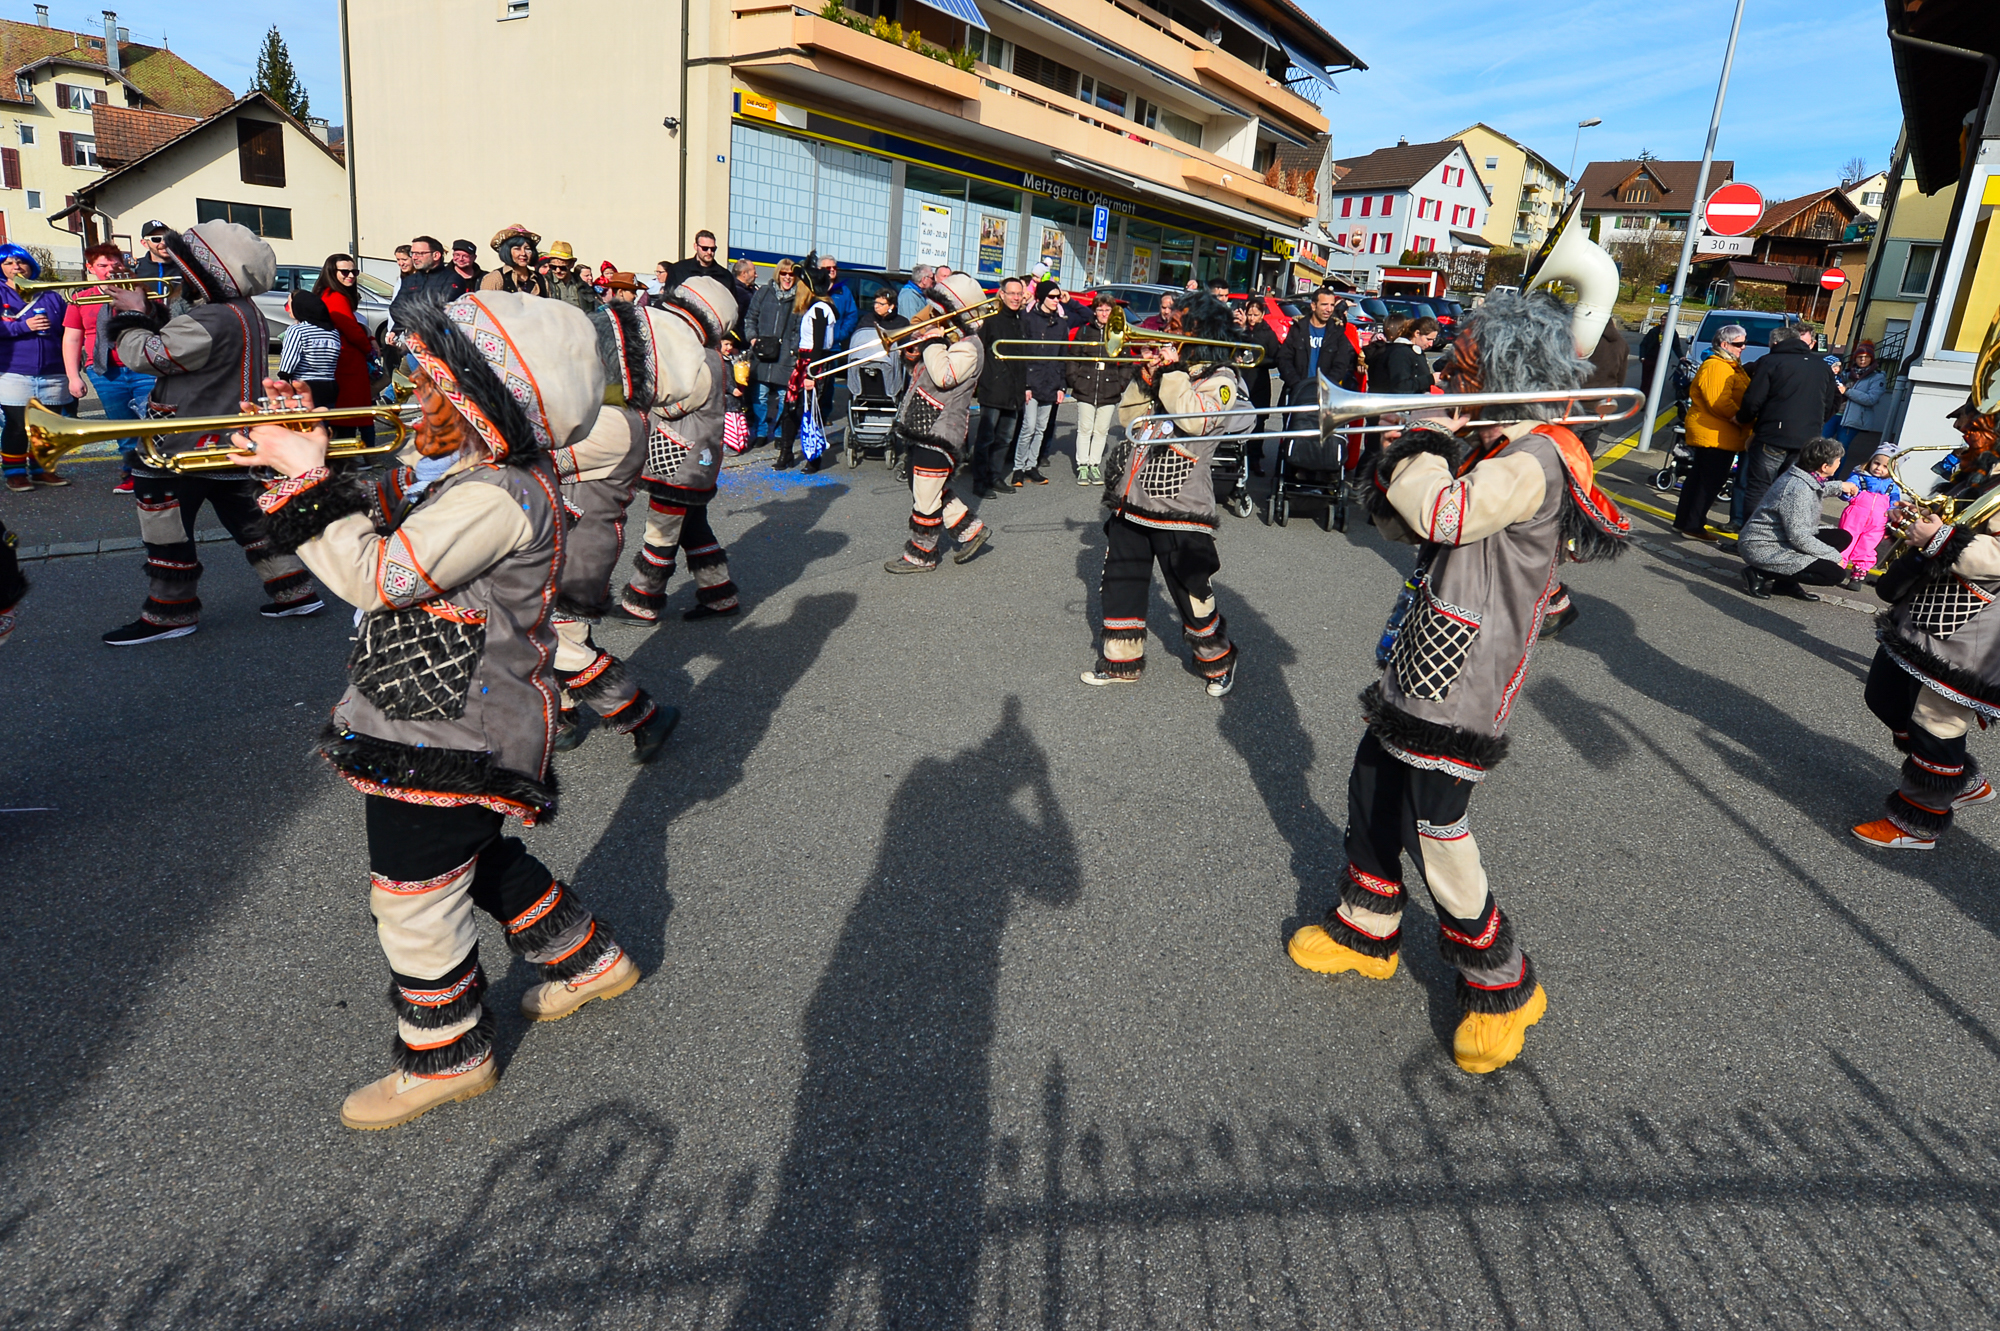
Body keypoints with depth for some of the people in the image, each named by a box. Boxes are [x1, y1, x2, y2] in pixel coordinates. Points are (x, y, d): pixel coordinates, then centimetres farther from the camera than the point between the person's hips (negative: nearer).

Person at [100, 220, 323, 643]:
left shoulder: (212, 322, -24)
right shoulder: (247, 315, 9)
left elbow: (146, 355, -18)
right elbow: (176, 345, 18)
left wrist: (132, 316, -3)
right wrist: (151, 316, 7)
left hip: (186, 448, -10)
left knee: (166, 529, 2)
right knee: (247, 517, 17)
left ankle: (169, 613, 11)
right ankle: (295, 592, 17)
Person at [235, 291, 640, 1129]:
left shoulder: (496, 498, -26)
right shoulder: (486, 473, 6)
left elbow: (377, 576, -27)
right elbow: (388, 539, 11)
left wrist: (307, 481, -19)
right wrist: (311, 463, 2)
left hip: (446, 742, -10)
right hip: (458, 718, 10)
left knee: (414, 898, 5)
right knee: (478, 855, 26)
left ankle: (445, 1056, 25)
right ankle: (586, 959, 43)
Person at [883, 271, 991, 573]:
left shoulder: (968, 346, -16)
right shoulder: (947, 337, 14)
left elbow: (943, 376, -30)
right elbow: (923, 372, 22)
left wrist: (933, 343, -19)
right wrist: (913, 355, 1)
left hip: (939, 433, -10)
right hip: (923, 427, 10)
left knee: (926, 496, -1)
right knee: (932, 490, 19)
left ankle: (921, 555, 11)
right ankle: (970, 530, 30)